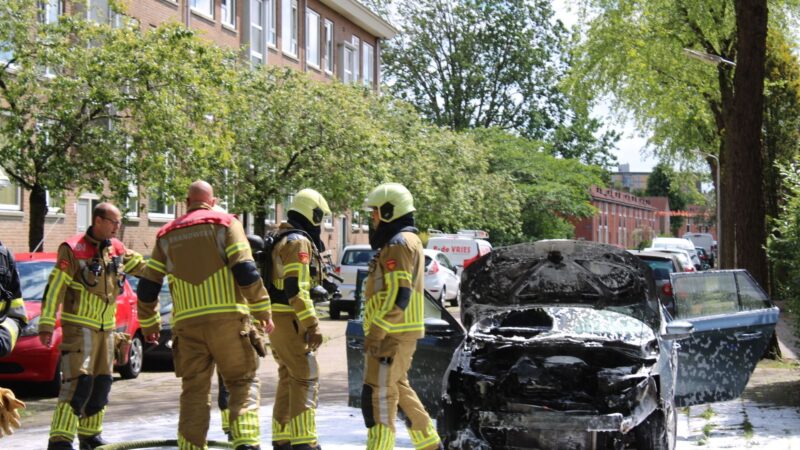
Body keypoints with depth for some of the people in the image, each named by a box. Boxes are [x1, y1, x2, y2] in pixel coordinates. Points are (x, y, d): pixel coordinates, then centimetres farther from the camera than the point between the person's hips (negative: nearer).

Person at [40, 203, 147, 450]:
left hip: (106, 327, 8)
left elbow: (143, 266, 18)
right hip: (79, 326, -8)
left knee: (102, 383, 13)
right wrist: (46, 324, -16)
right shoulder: (73, 249, -12)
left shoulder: (117, 249, 8)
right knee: (79, 382, -17)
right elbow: (54, 288, -13)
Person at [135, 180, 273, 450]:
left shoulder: (167, 235, 16)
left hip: (187, 324, 3)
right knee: (243, 382, 5)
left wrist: (149, 324, 28)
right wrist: (263, 311, -1)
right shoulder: (225, 224, 5)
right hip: (227, 318, -3)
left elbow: (147, 287, 16)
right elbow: (246, 271, -7)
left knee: (194, 392, 10)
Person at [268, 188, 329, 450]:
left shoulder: (281, 240, 19)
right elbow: (296, 288, -22)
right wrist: (312, 326, -22)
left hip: (274, 318, 10)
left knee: (289, 379, 16)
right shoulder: (299, 242, -13)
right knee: (307, 379, -11)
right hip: (288, 319, -10)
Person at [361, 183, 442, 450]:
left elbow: (398, 295, -23)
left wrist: (375, 331, -23)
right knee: (399, 389, 19)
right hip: (398, 333, 11)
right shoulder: (408, 241, 19)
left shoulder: (399, 244, -14)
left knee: (379, 394, -10)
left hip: (393, 335, -11)